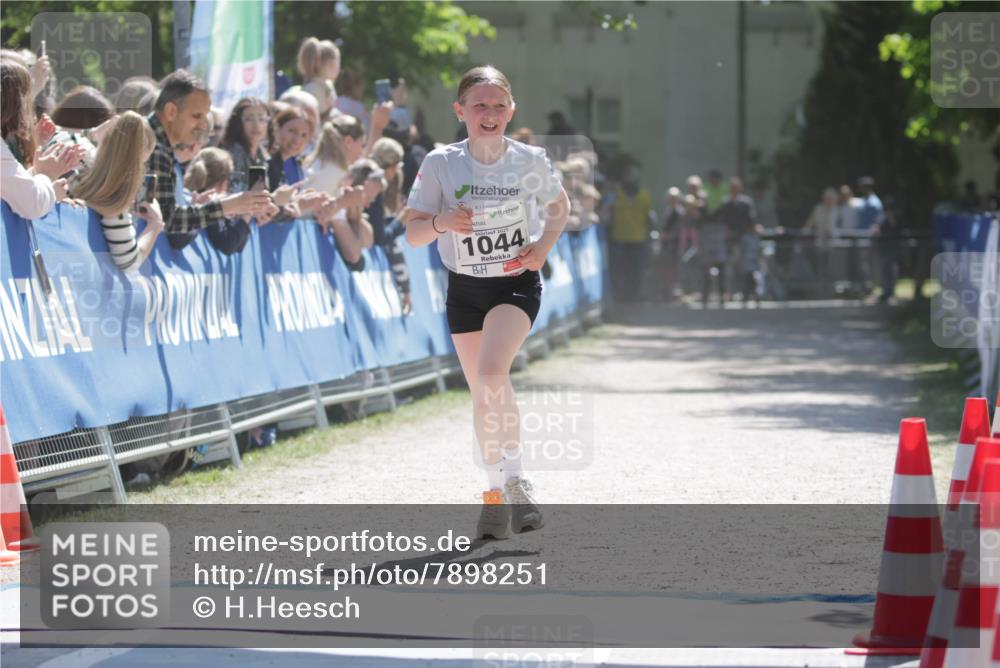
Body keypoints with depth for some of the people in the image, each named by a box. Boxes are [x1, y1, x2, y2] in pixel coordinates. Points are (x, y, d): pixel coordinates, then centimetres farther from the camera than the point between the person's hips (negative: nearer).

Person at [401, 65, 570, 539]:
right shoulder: (441, 163, -9)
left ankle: (511, 480, -18)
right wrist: (441, 222, -28)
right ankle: (498, 492, 26)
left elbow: (559, 206, 11)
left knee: (491, 373, -26)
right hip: (464, 289, 2)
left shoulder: (529, 161, -8)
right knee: (483, 393, 8)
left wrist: (544, 244, -7)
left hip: (517, 284, -2)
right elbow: (412, 232, -6)